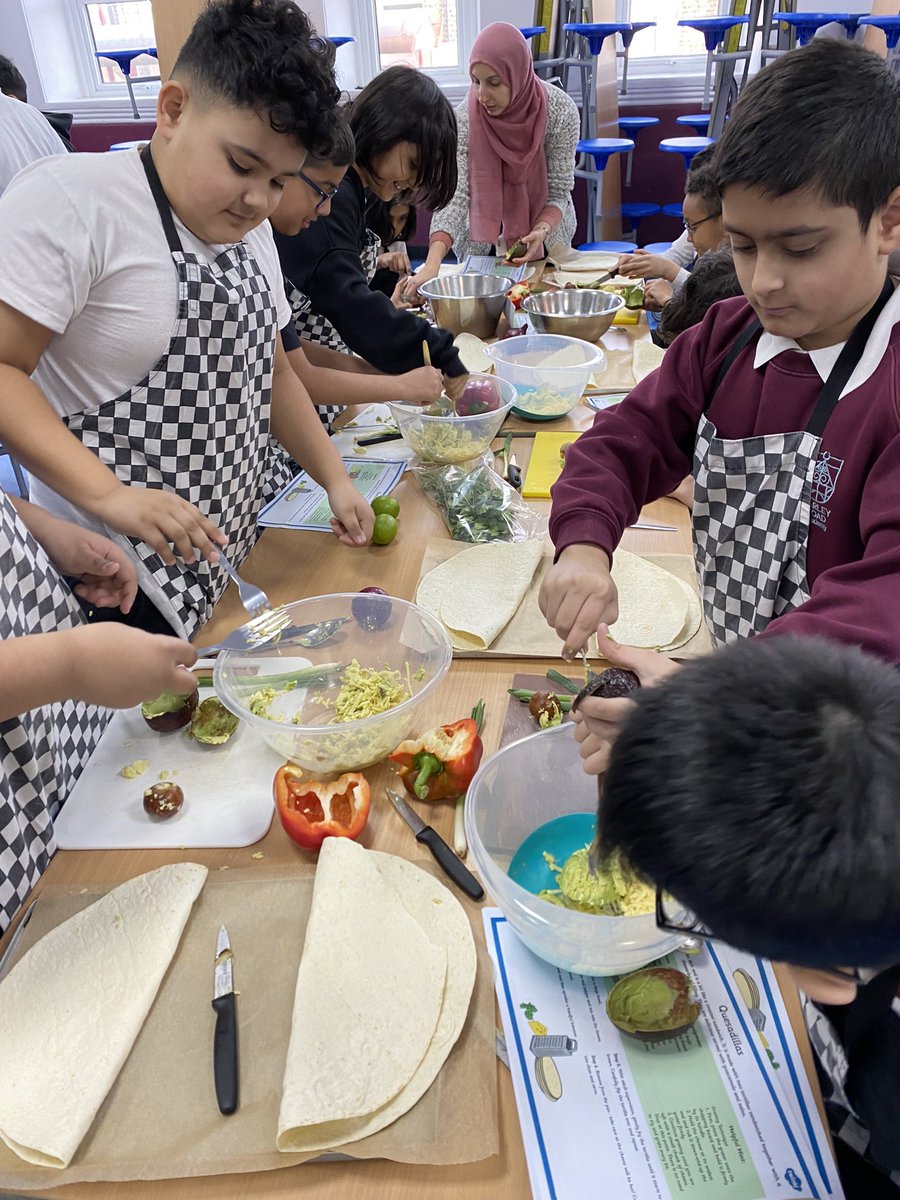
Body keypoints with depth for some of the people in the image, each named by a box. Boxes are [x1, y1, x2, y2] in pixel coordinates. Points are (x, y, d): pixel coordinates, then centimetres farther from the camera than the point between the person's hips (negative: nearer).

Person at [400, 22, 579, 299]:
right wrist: (432, 264, -44)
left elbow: (558, 192, -14)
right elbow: (454, 196, -29)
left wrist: (541, 231, -36)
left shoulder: (561, 111, -21)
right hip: (481, 246, 0)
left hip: (546, 242, 1)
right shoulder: (465, 118, -23)